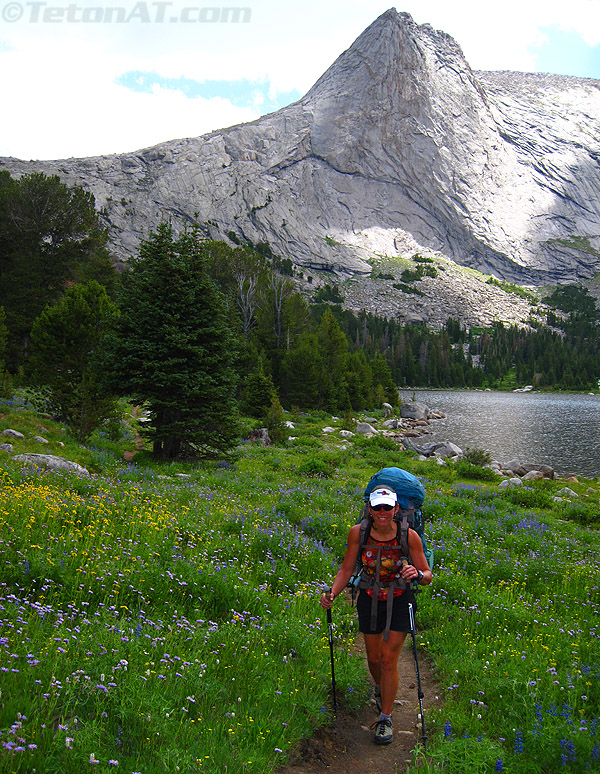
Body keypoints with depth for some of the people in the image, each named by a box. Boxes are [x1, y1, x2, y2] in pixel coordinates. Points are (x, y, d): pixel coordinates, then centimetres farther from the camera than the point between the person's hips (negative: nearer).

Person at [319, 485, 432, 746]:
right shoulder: (358, 533, -16)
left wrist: (418, 574, -35)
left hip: (400, 602, -2)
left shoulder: (409, 536, -20)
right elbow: (346, 569, -5)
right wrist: (332, 593, -21)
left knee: (389, 660, -3)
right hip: (369, 601, 2)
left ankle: (386, 718, 18)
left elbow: (428, 576, -13)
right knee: (374, 658, 16)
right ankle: (380, 688, 51)